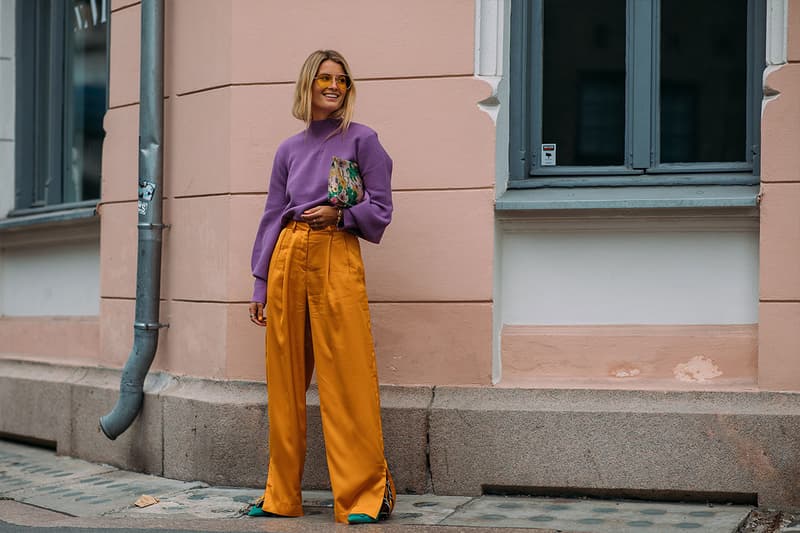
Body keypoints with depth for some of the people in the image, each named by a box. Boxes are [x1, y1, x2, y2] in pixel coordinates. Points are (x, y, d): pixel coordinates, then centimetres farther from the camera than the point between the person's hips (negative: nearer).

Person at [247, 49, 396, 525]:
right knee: (285, 379, 6)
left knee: (348, 377, -8)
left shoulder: (362, 140, 4)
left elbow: (380, 209, 3)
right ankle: (282, 495, 14)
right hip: (288, 259, 4)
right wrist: (261, 282, 11)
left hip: (337, 258, -4)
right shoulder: (289, 150, 15)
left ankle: (366, 494, -1)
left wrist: (338, 213, -13)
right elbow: (272, 217, 15)